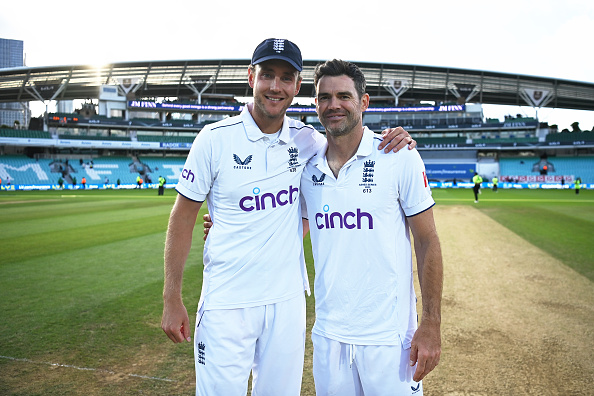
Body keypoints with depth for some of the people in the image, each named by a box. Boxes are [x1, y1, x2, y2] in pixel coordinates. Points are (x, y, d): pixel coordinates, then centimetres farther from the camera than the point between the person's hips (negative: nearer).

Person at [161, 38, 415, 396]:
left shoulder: (306, 139, 1)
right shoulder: (216, 138, -8)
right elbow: (183, 219, -4)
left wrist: (390, 140, -6)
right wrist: (172, 300, -4)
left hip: (287, 300, 3)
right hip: (227, 303, -3)